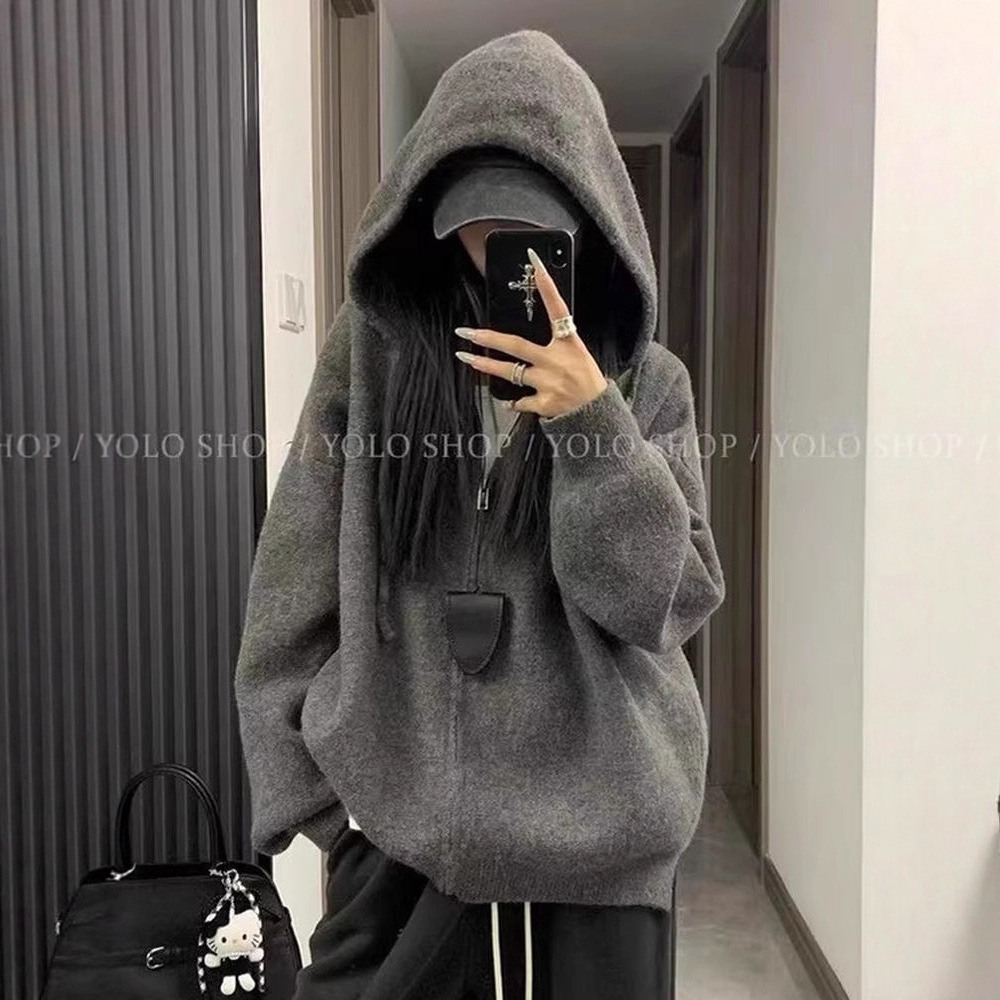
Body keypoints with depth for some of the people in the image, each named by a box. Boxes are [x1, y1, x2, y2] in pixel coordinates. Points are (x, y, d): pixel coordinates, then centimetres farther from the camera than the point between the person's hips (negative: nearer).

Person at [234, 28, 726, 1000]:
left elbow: (663, 603, -7)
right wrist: (311, 789, -2)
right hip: (396, 829, 0)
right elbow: (295, 593, 1)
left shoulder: (644, 380, 0)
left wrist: (592, 423, -18)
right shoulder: (369, 351, -2)